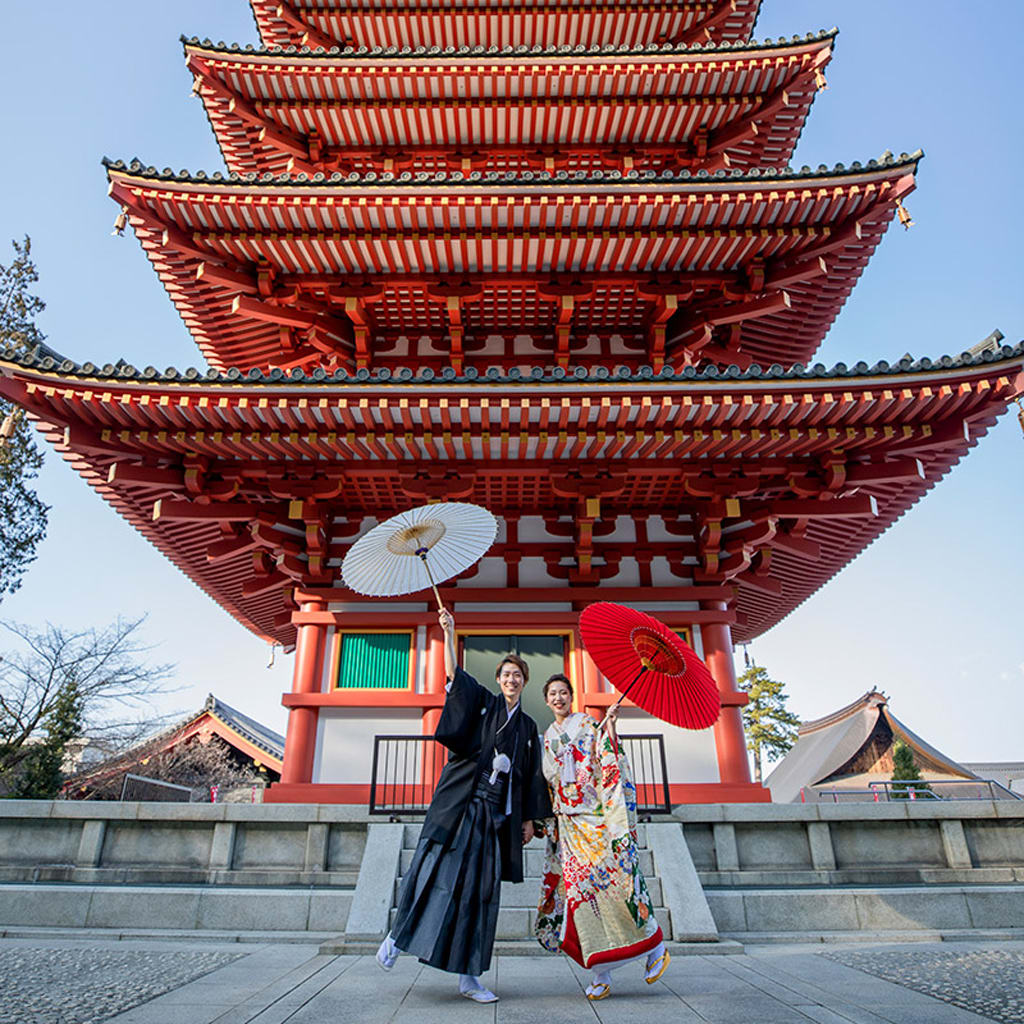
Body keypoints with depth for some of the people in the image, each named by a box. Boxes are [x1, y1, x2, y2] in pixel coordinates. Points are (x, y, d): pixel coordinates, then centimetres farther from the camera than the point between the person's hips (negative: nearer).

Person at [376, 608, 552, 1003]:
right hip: (460, 803, -3)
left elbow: (531, 776, 16)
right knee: (436, 870, -6)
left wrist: (530, 819, 11)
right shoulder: (482, 703, 4)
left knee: (481, 889, 5)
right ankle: (398, 936, 17)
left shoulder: (528, 727, 15)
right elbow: (455, 675, -11)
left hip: (497, 813, 4)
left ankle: (468, 977, 13)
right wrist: (449, 634, -23)